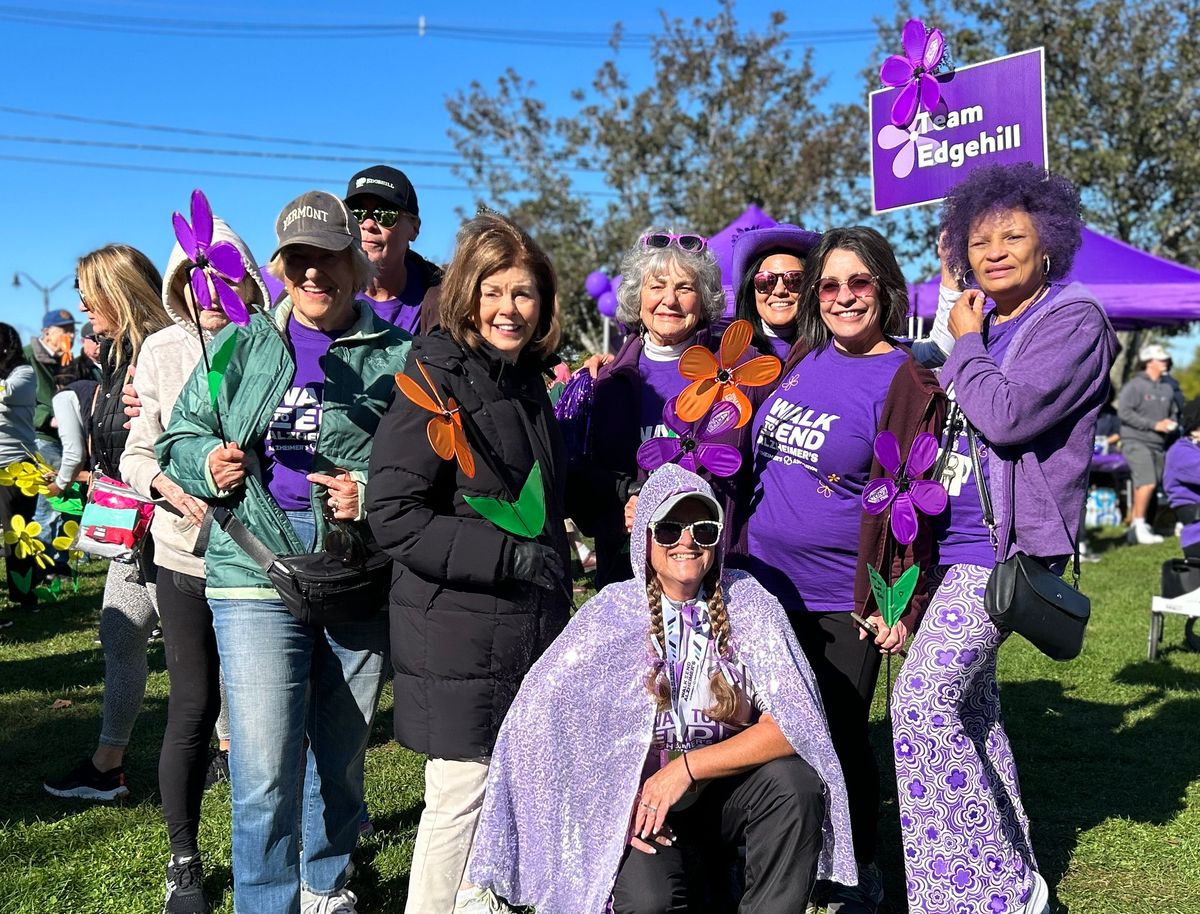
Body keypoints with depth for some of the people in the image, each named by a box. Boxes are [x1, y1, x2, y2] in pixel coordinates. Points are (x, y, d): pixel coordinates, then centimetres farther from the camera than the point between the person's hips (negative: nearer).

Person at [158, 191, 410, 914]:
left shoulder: (398, 357, 4)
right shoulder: (241, 347, 10)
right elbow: (179, 436, 15)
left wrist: (378, 497, -16)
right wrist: (207, 463, -6)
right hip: (257, 577, 0)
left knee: (342, 760, 16)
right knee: (265, 777, -7)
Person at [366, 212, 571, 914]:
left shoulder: (529, 383, 13)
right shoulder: (435, 381, -11)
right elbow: (394, 515, -19)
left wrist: (556, 576, 14)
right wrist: (512, 557, -20)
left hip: (531, 631, 7)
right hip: (460, 636, -7)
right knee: (462, 800, 1)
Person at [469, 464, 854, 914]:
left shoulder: (747, 603, -6)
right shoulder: (611, 614, -6)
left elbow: (793, 724, -13)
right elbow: (538, 716, -10)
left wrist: (687, 767, -20)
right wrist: (609, 802, -18)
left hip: (728, 787, 1)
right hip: (639, 801, -1)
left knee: (795, 783, -28)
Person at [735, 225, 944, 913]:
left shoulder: (907, 381, -10)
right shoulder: (803, 359, 7)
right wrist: (739, 548, 16)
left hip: (841, 602, -5)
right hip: (762, 585, 5)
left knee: (839, 738, 6)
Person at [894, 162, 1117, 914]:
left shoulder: (1074, 321, -8)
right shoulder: (982, 328, 16)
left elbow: (1006, 416, -22)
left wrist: (966, 344, -8)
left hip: (1002, 548, -9)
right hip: (952, 545, 9)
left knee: (922, 701, -15)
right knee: (970, 708, 13)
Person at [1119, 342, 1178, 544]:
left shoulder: (1168, 387, 12)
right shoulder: (1134, 385, -7)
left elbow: (1174, 412, 24)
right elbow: (1124, 412, -15)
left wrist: (1171, 424, -1)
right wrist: (1154, 425, -15)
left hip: (1159, 445, 7)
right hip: (1136, 442, -7)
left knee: (1146, 486, 7)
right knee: (1147, 483, -18)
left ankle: (1134, 526, 17)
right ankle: (1139, 525, -9)